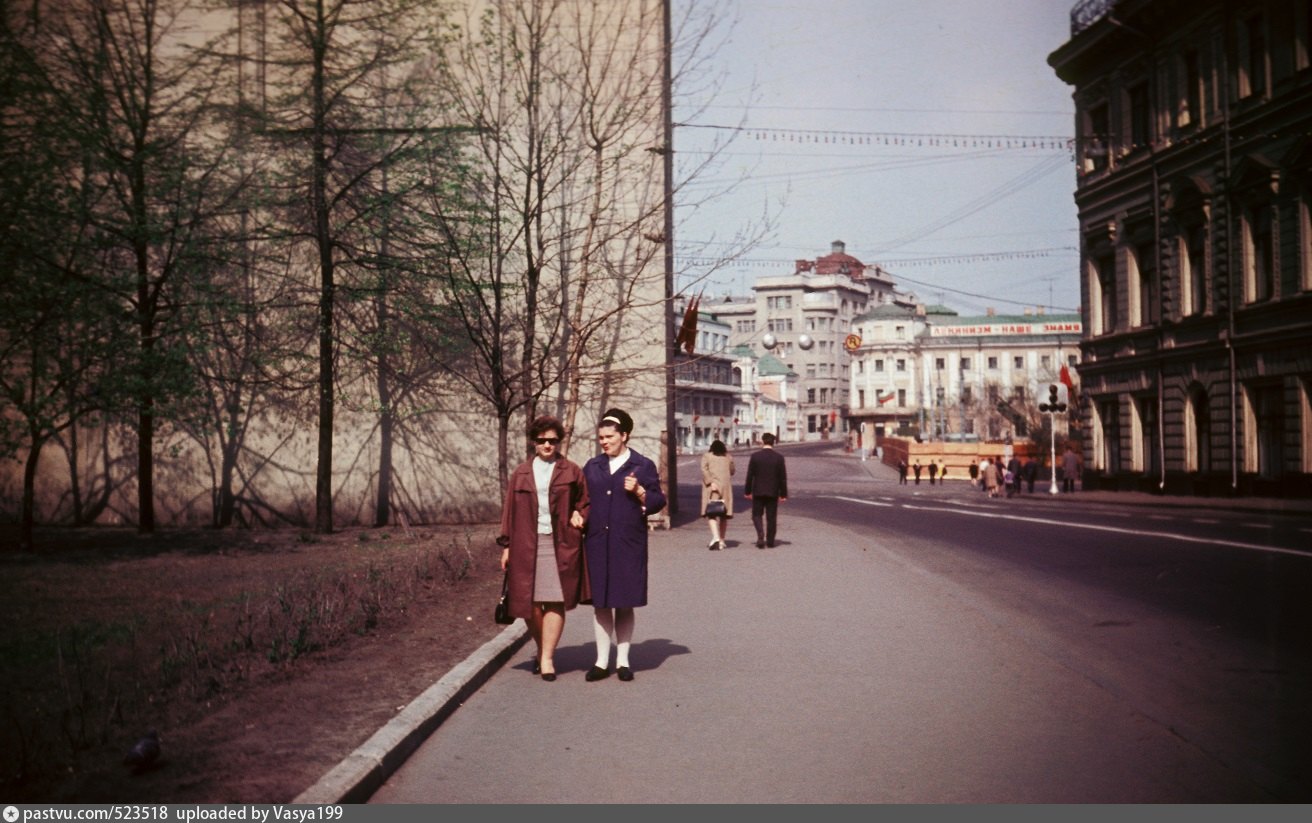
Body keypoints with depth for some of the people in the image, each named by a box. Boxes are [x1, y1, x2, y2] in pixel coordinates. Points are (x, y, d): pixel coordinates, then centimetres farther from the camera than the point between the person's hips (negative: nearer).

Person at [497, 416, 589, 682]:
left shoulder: (572, 472, 7)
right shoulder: (520, 473, 11)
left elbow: (585, 502, 15)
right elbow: (509, 510, 11)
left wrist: (579, 516, -7)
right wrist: (506, 545, 7)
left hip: (559, 545, -2)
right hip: (526, 545, 2)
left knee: (555, 601, -6)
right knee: (528, 603, 3)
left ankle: (547, 658, 0)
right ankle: (542, 649, 23)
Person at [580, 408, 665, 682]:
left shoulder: (643, 466, 2)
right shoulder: (592, 466, 12)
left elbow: (658, 502, 1)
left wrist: (639, 491, -14)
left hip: (628, 545, -3)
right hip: (597, 544, 3)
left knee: (625, 604, 4)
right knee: (600, 604, 4)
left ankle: (623, 660, 14)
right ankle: (602, 662, 11)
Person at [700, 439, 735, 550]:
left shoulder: (706, 456, 6)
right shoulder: (728, 458, 13)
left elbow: (704, 469, -9)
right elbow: (732, 472, 20)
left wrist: (710, 482, -16)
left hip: (712, 487, -3)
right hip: (725, 487, 3)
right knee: (724, 515, 10)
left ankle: (715, 537, -27)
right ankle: (721, 541, 13)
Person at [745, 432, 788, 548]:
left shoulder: (755, 456, -7)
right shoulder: (779, 457, -5)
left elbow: (750, 475, -4)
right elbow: (783, 477, -3)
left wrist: (747, 491, 4)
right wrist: (783, 494, 5)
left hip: (758, 491, -1)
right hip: (773, 492, 1)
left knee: (757, 515, 9)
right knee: (771, 517, 9)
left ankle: (760, 534, -13)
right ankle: (770, 541, 13)